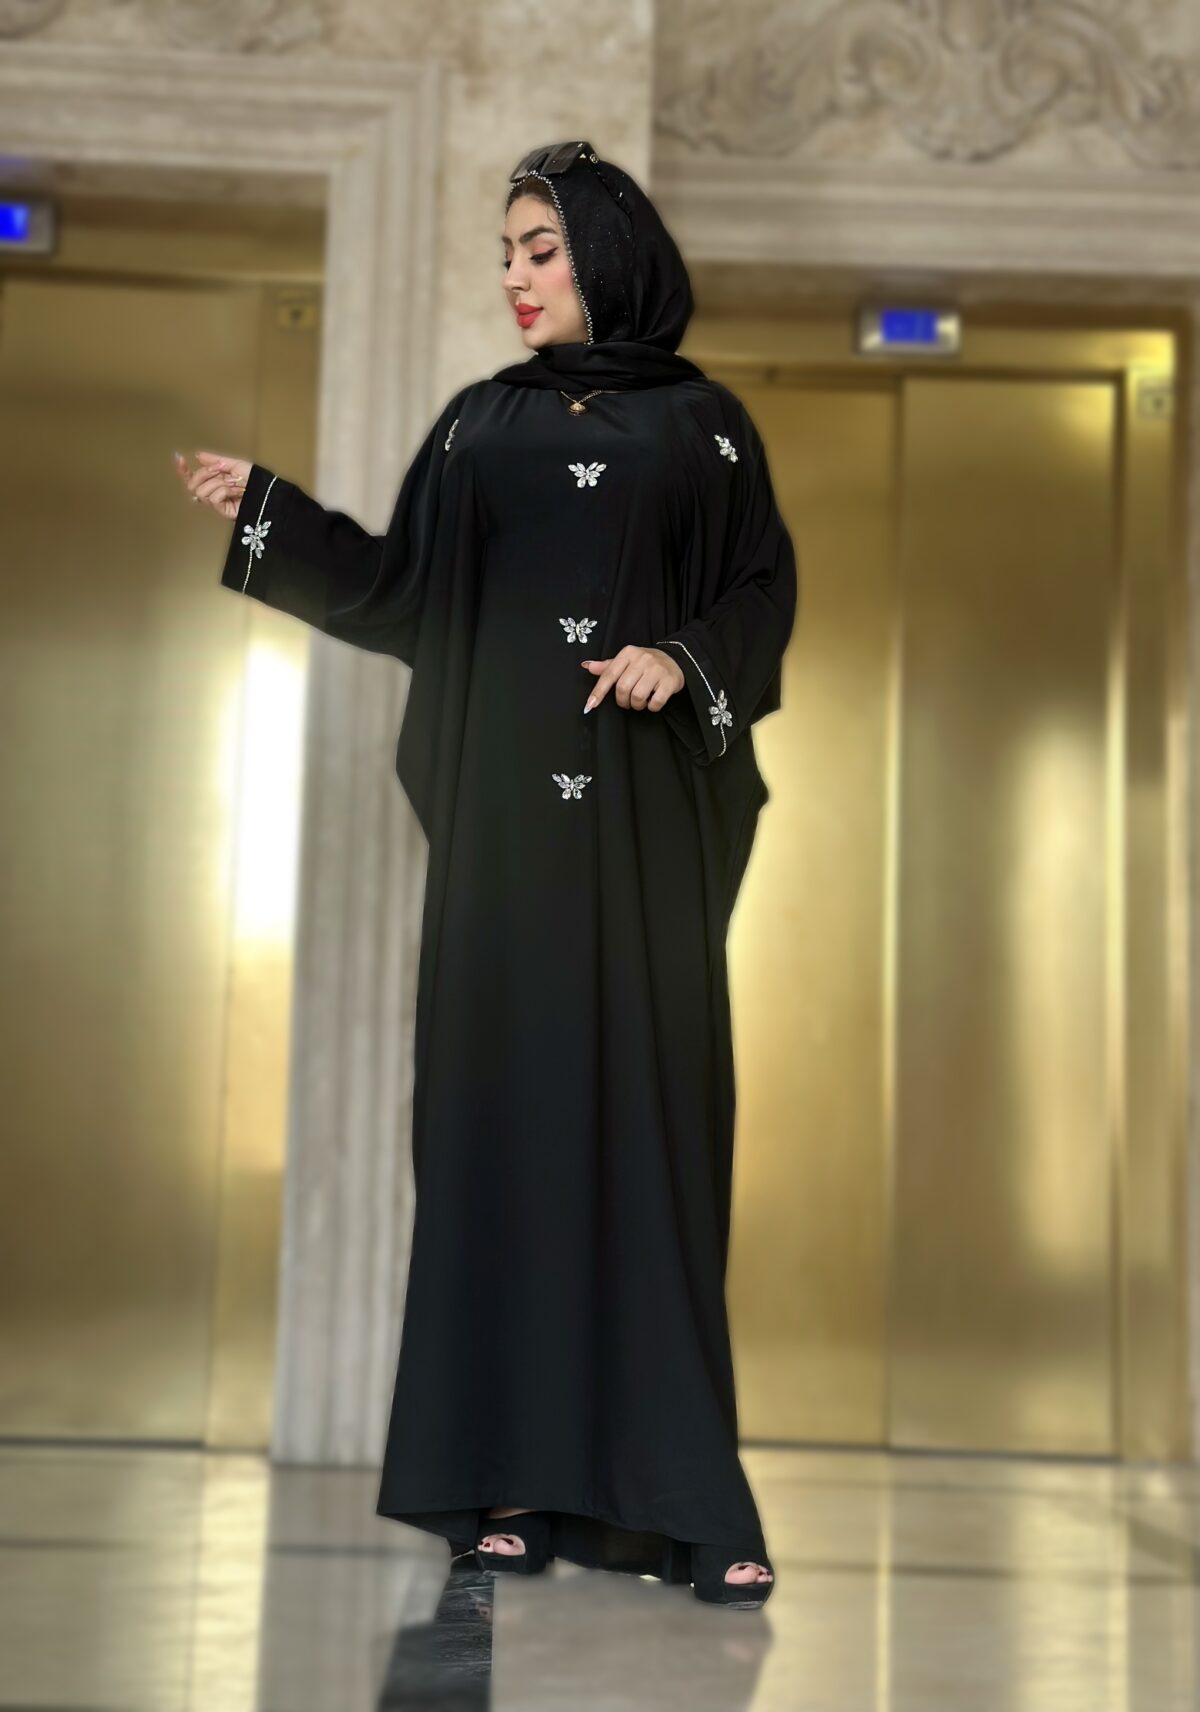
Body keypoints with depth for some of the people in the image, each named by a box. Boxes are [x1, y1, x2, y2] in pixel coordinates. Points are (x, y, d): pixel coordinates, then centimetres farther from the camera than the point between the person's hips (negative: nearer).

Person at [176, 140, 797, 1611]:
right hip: (506, 803, 2)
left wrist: (686, 660, -13)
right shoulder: (479, 422, 15)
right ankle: (512, 1467, 3)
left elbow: (762, 589, 5)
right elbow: (405, 591, 9)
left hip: (644, 811, -2)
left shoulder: (702, 422, 10)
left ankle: (668, 1484, -3)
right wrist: (265, 511, 1)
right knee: (503, 1102, -2)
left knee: (646, 1106, -5)